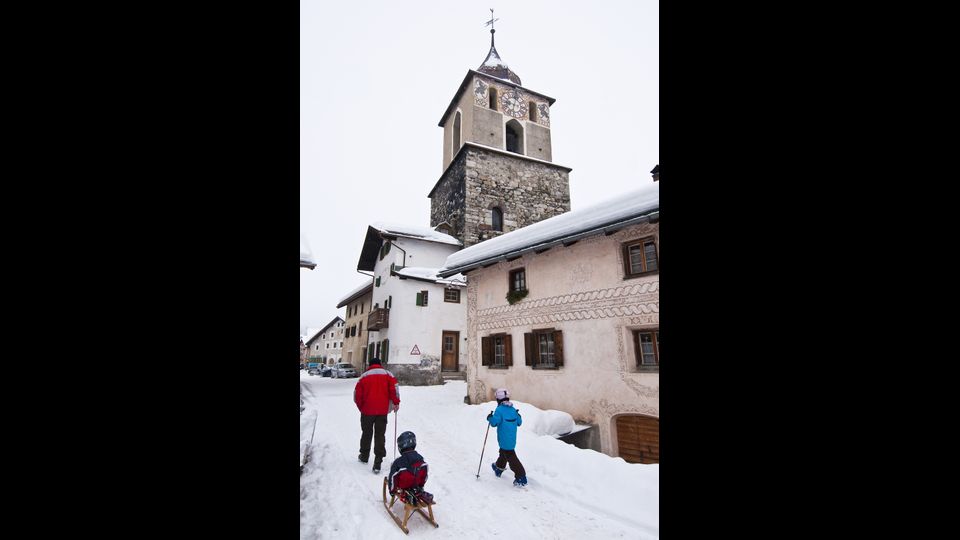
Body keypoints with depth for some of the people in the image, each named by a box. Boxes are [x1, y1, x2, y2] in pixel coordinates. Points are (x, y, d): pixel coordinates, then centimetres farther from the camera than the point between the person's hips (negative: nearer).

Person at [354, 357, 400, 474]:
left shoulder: (364, 376, 5)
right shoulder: (387, 374, 2)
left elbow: (357, 394, 4)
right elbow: (394, 388, -10)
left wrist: (361, 407, 17)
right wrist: (396, 403, -3)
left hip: (367, 410, 1)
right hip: (382, 411, -1)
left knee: (366, 433, 21)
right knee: (379, 435, 3)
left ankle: (364, 456, 35)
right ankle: (377, 464, -2)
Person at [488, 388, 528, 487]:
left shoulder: (499, 409, -17)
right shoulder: (513, 410, 3)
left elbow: (495, 422, -24)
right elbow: (519, 423, 7)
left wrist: (490, 418, -5)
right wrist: (518, 416, 26)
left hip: (504, 440, -8)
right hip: (512, 439, 8)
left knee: (510, 456, -2)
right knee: (504, 452, 27)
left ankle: (521, 477, -4)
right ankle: (499, 468, 46)